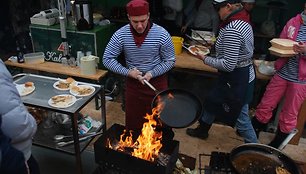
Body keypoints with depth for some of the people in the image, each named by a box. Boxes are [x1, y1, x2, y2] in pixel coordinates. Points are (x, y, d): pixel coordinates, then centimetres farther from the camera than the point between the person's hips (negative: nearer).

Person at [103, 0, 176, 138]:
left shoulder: (161, 34, -18)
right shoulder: (120, 35, -15)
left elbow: (170, 60, -9)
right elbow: (107, 59, -8)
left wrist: (152, 73, -21)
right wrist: (127, 72, -19)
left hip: (157, 82, -1)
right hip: (132, 82, 2)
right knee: (133, 122, 17)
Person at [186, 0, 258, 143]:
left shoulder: (232, 29, -27)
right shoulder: (242, 21, 4)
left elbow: (228, 65, -27)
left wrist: (205, 59, -15)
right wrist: (217, 44, 10)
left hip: (236, 79, -10)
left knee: (241, 118, 6)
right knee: (212, 101, 24)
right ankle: (202, 130, 46)